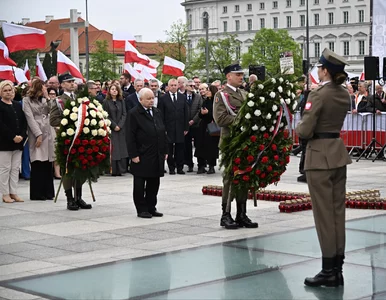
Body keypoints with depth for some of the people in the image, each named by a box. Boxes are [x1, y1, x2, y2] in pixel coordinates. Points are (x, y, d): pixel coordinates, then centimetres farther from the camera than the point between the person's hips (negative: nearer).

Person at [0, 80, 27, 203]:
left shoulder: (18, 105, 13)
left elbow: (24, 122, 10)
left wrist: (22, 136, -6)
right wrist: (12, 137, -17)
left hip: (18, 142, 6)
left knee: (15, 168, 7)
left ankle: (13, 193, 12)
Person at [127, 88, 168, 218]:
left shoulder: (157, 112, 13)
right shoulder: (134, 114, -7)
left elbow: (163, 132, 16)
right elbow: (131, 136, -11)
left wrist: (165, 151, 12)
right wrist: (133, 154, -15)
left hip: (157, 156, 6)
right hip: (142, 156, -6)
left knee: (154, 183, 11)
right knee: (140, 184, 3)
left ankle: (151, 207, 20)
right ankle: (141, 209, 10)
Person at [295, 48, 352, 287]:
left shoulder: (319, 95, -16)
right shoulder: (345, 94, 8)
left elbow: (305, 131, -17)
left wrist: (299, 126, 2)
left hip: (320, 155, -8)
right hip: (339, 153, 8)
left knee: (324, 214, -3)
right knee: (338, 211, 10)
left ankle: (329, 271, 1)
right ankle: (338, 268, 14)